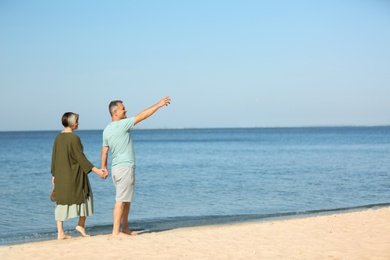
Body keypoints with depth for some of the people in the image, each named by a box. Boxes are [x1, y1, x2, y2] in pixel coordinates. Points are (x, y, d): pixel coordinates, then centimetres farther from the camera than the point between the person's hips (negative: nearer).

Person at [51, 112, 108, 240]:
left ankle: (60, 233, 5)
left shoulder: (58, 138, 5)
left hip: (60, 176, 6)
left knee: (62, 202, 8)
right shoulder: (74, 138, -14)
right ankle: (81, 225, 12)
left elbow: (54, 158, 10)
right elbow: (81, 158, -16)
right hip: (74, 175, -6)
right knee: (85, 197, 14)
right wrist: (96, 170, -14)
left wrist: (54, 174, 20)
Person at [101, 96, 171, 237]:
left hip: (116, 168, 9)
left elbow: (104, 151, 11)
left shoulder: (106, 130, 9)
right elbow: (142, 116, -13)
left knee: (126, 200, 16)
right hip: (125, 168, -9)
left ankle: (125, 228, 21)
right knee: (121, 201, -5)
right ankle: (116, 231, -3)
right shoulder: (121, 125, -15)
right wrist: (158, 105, -8)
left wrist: (103, 167, 18)